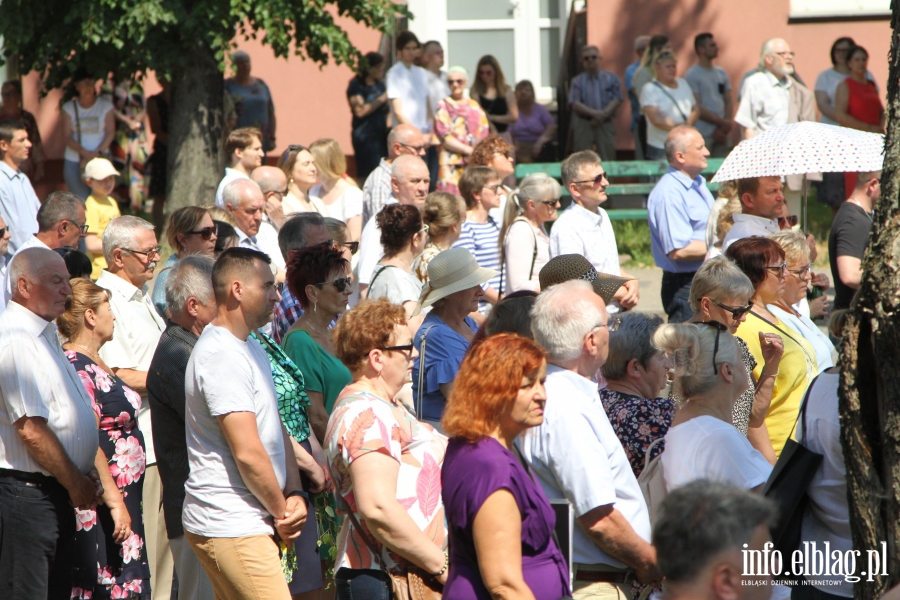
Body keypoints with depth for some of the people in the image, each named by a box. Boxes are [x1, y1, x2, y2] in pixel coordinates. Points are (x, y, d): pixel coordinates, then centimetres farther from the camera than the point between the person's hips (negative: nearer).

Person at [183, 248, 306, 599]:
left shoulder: (251, 349, 17)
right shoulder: (222, 357, -17)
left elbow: (277, 430, 17)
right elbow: (247, 452, -19)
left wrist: (295, 495, 2)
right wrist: (282, 511, -7)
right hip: (233, 527, -10)